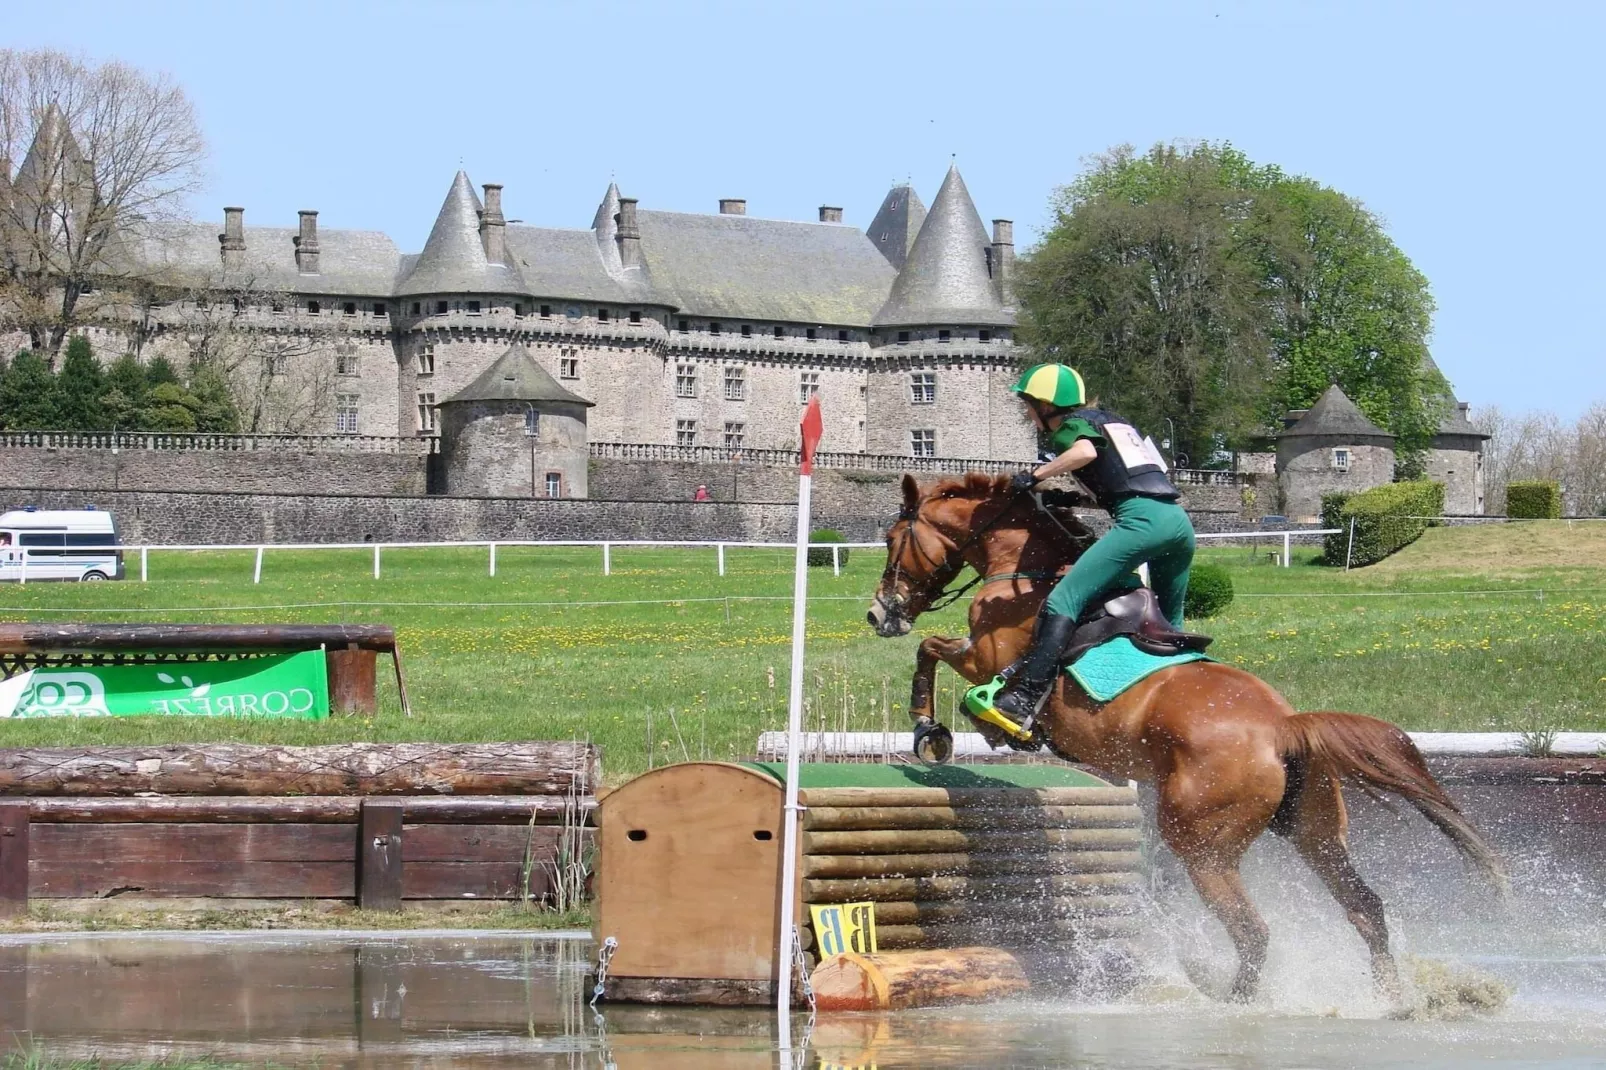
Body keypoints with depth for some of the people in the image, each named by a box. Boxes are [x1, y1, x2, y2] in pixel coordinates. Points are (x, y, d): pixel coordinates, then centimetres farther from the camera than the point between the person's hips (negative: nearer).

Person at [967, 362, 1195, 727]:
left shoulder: (1072, 425, 8)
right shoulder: (1112, 421, 32)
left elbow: (1086, 451, -15)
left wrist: (1036, 475, -4)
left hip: (1142, 519, -9)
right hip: (1179, 520, 9)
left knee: (1063, 601, -16)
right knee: (1169, 626, 23)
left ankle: (1023, 700, -29)